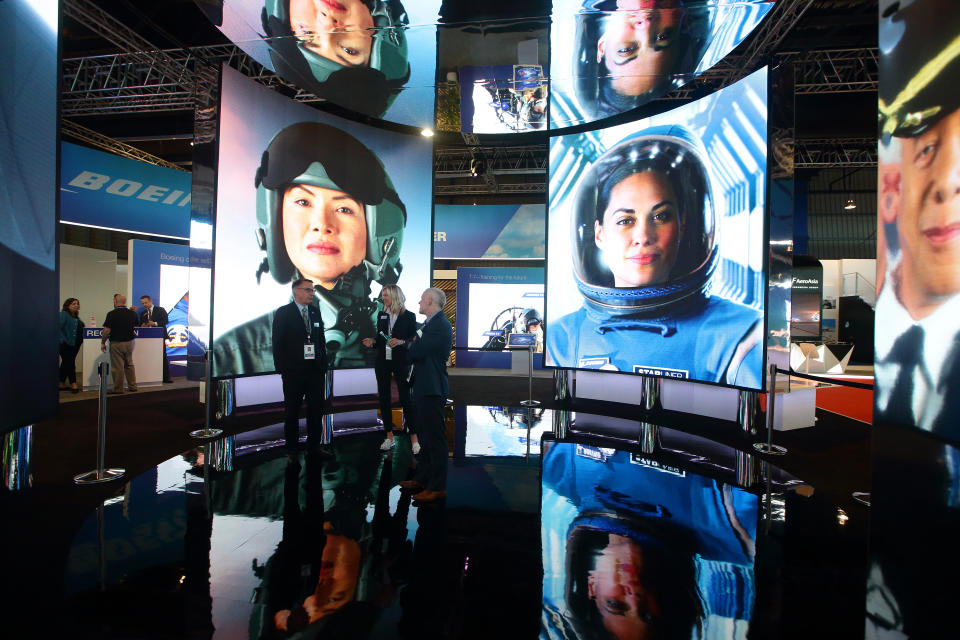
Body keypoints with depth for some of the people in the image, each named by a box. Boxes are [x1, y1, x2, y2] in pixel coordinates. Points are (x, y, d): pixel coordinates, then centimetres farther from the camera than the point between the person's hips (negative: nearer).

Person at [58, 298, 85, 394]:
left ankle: (61, 385, 20)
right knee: (70, 364, -9)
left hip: (75, 344, 9)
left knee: (66, 364, 13)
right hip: (66, 345, -9)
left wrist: (81, 340, 13)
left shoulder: (76, 317, 17)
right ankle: (73, 385, -10)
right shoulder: (63, 314, -9)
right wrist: (63, 340, -21)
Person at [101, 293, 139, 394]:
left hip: (116, 343, -5)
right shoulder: (132, 313, 0)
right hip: (129, 342, 5)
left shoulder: (112, 314, -15)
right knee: (129, 365, 17)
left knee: (118, 367, 2)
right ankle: (132, 386, 19)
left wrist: (103, 342, -4)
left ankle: (118, 388, 10)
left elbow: (107, 330, -16)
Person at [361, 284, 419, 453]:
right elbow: (380, 338, 16)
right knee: (383, 398, 7)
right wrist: (372, 342, -4)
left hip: (400, 362, -5)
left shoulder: (409, 316, -4)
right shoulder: (381, 315, 10)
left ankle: (414, 438, 5)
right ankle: (389, 436, 19)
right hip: (383, 362, 5)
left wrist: (401, 342, -21)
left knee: (405, 399, -5)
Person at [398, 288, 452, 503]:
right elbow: (415, 352, 18)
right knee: (425, 436, 20)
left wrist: (411, 345, -1)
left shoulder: (440, 325, -18)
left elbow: (415, 352, -22)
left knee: (435, 438, -3)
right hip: (423, 387, 11)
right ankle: (423, 478, 33)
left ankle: (437, 488, 5)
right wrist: (414, 346, -2)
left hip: (431, 390, -11)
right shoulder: (430, 323, 16)